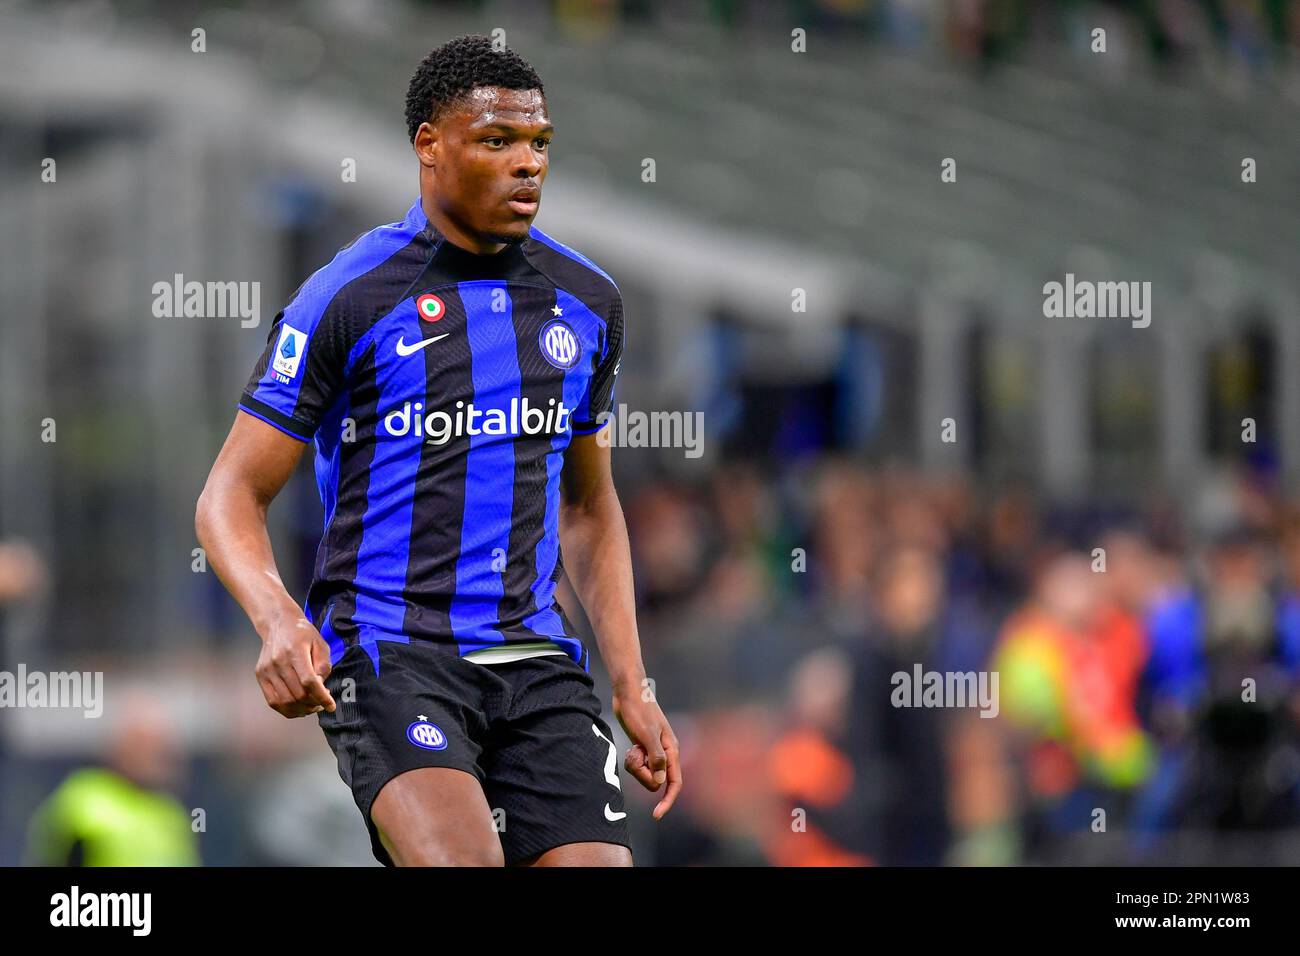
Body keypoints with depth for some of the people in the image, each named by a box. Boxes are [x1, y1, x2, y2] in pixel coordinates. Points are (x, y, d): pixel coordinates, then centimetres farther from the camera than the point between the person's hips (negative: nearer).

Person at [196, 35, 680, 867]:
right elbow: (232, 497, -3)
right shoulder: (348, 298, -5)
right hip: (386, 652, -5)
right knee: (465, 863, -29)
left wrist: (632, 687, 16)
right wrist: (279, 620, -23)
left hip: (535, 657, 5)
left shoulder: (587, 300, 11)